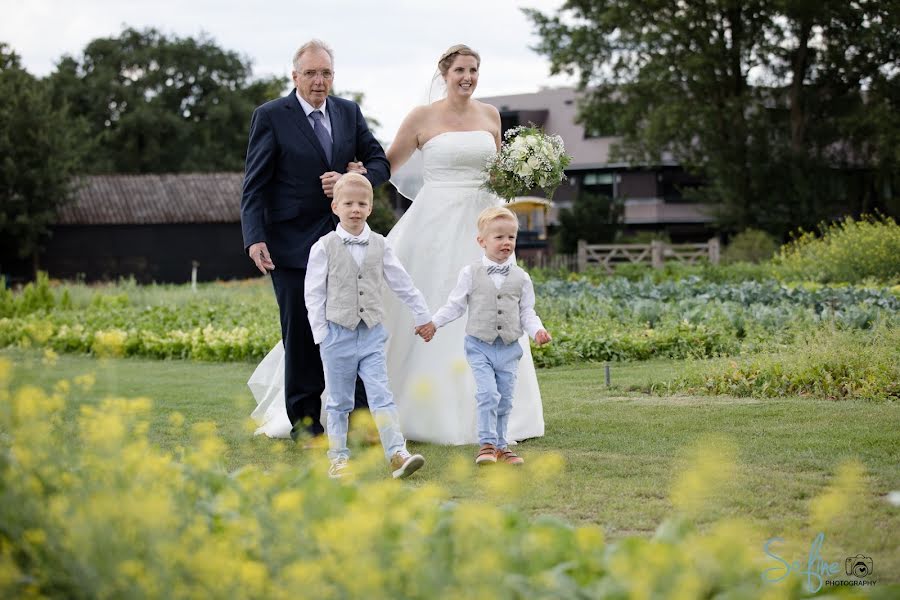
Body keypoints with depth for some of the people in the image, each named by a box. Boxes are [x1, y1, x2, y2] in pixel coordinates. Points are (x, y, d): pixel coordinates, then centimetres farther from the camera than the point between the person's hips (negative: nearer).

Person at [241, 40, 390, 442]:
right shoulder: (271, 117, -4)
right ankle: (305, 421, 10)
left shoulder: (349, 113, 10)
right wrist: (255, 239, -18)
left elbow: (380, 163, 12)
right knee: (302, 334, 1)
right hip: (293, 244, -4)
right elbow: (254, 185, -6)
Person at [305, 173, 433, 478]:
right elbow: (313, 293, -2)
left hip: (372, 334, 2)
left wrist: (423, 316, 16)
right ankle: (338, 458, 14)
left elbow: (402, 283, 13)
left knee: (382, 396, -6)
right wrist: (321, 334, -6)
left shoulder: (379, 245, 5)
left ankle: (397, 453, -11)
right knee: (339, 401, 7)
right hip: (338, 333, -2)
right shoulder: (324, 247, -3)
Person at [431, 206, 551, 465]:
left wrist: (537, 330, -10)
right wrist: (432, 322, -5)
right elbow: (455, 305, 4)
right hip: (480, 345, -3)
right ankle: (487, 444, -8)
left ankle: (500, 446, 20)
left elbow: (526, 312, 8)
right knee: (488, 392, -16)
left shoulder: (521, 278, 5)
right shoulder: (471, 273, 0)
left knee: (505, 399, 8)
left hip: (509, 348, 3)